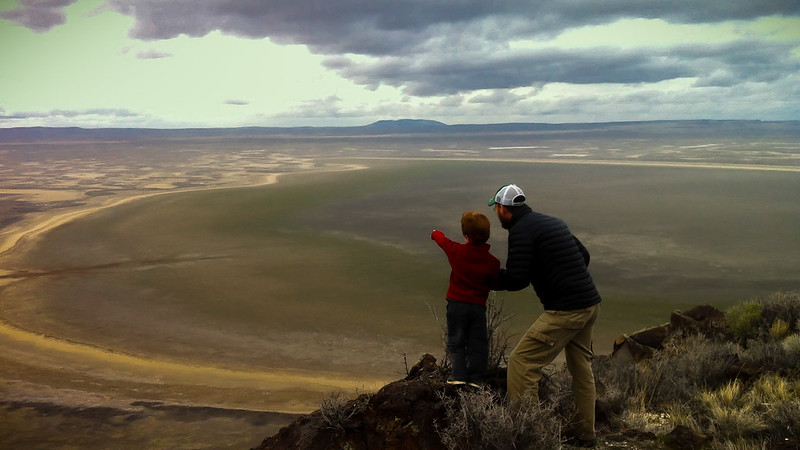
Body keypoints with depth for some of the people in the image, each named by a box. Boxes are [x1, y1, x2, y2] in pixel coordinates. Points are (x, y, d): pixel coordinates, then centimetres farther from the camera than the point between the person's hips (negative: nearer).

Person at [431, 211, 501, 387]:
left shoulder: (456, 251, -10)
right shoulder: (492, 262, -11)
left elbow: (442, 240, 9)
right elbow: (493, 284, -1)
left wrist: (435, 233, 31)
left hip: (456, 304, 0)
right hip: (478, 306, 0)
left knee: (455, 342, 10)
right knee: (477, 345, 10)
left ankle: (459, 376, 3)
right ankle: (475, 379, 11)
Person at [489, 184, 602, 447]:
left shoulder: (520, 230, -9)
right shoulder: (553, 221, 17)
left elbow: (517, 280, -17)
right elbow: (584, 256, 24)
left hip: (565, 311, -9)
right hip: (591, 304, 9)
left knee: (521, 364, -4)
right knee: (581, 369, 20)